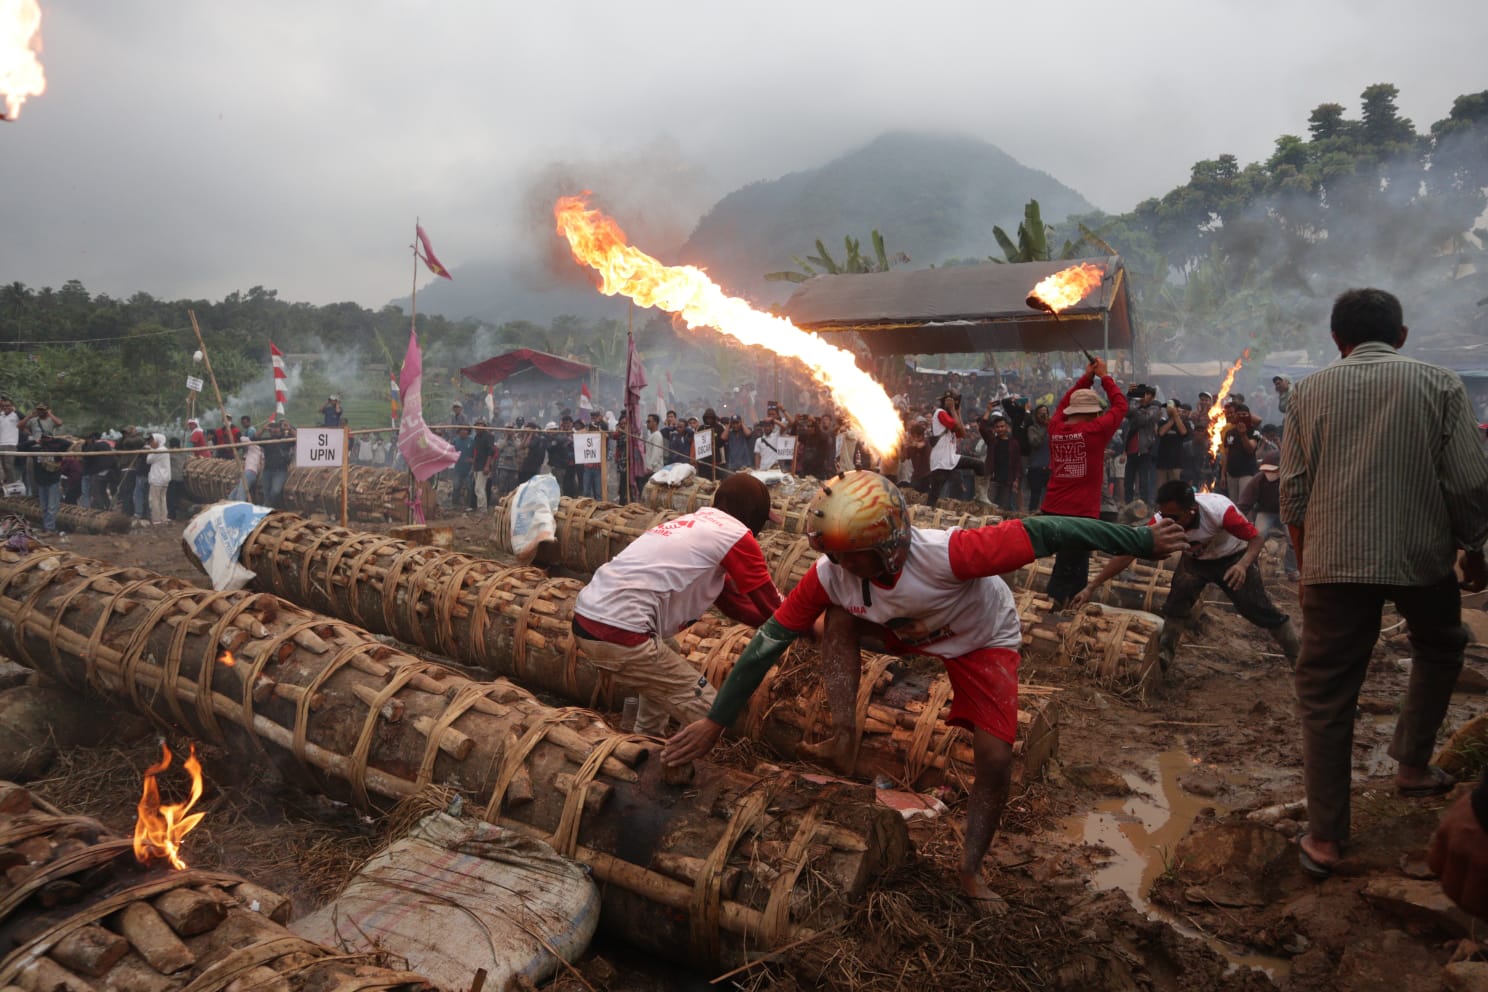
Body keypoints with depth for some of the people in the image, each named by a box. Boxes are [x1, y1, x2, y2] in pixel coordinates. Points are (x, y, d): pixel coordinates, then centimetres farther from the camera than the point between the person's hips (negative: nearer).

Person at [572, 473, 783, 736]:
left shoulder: (698, 524, 24)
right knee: (709, 715, 0)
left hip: (587, 617, 10)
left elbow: (731, 600, 29)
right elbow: (773, 606, 6)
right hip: (618, 634, -10)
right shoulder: (736, 535, -1)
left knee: (667, 666, 34)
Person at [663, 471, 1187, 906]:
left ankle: (971, 870, 11)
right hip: (911, 632, 4)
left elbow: (1042, 534, -38)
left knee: (996, 758, -13)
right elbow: (770, 641, -22)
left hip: (984, 641, -3)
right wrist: (716, 721, -19)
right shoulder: (829, 575, -30)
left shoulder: (945, 554, -44)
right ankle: (844, 743, -11)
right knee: (838, 617, -19)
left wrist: (1142, 540, -30)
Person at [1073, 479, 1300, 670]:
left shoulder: (1219, 510, -39)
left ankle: (1299, 658, 17)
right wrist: (1091, 588, -34)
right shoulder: (1161, 522, -30)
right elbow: (1127, 554, -29)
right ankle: (1162, 659, -3)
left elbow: (1257, 538, -29)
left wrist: (1243, 564, -51)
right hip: (1194, 560, 3)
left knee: (1261, 609, -2)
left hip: (1232, 558, -3)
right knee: (1175, 607, -15)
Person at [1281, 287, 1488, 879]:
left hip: (1334, 563, 0)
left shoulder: (1310, 391, 3)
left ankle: (1325, 840, 9)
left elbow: (1293, 490, 2)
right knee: (1439, 650, 32)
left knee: (1325, 697, 6)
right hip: (1421, 558, 0)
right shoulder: (1439, 385, 0)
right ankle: (1412, 765, 34)